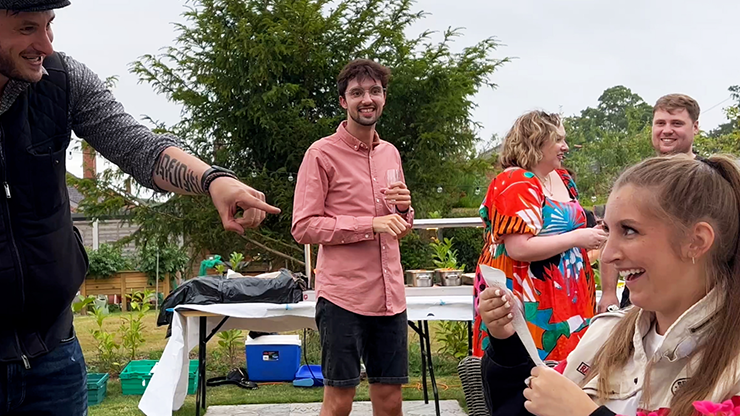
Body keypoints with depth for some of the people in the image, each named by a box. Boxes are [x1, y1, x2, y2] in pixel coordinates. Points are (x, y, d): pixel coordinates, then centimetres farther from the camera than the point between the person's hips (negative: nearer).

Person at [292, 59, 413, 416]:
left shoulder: (391, 153, 14)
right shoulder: (323, 153, -5)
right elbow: (304, 227, -11)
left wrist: (404, 209, 1)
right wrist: (371, 224, -18)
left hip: (390, 295, 6)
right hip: (343, 295, -6)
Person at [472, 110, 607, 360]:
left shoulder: (563, 180, 14)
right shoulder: (514, 183, -13)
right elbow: (519, 249, -23)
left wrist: (592, 234, 9)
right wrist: (577, 238, -17)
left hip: (565, 297, 8)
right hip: (527, 301, -8)